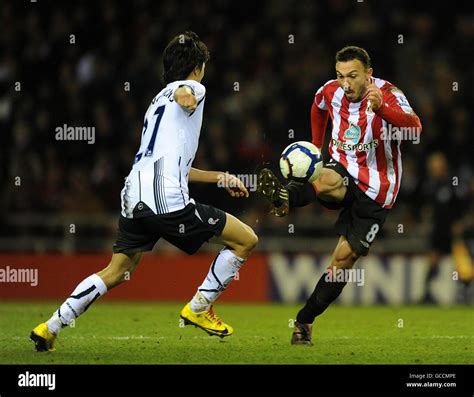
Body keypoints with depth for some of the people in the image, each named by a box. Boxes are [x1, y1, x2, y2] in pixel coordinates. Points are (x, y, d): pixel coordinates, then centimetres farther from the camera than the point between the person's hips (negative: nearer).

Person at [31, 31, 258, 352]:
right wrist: (185, 93, -47)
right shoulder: (194, 88, 5)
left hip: (134, 199, 9)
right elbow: (182, 91, -24)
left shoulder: (159, 101, 32)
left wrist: (221, 178, 42)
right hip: (167, 201, -9)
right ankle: (199, 308, 6)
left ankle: (50, 328, 13)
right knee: (246, 240, 0)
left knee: (117, 271, 18)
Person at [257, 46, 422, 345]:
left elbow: (414, 127, -37)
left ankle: (305, 322, 9)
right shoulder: (332, 91, -2)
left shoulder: (387, 94, -17)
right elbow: (319, 107, 25)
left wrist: (381, 107, -54)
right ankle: (284, 198, -65)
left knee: (344, 260, -3)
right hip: (344, 170, 3)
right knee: (328, 180, -36)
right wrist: (316, 147, 20)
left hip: (375, 193, -3)